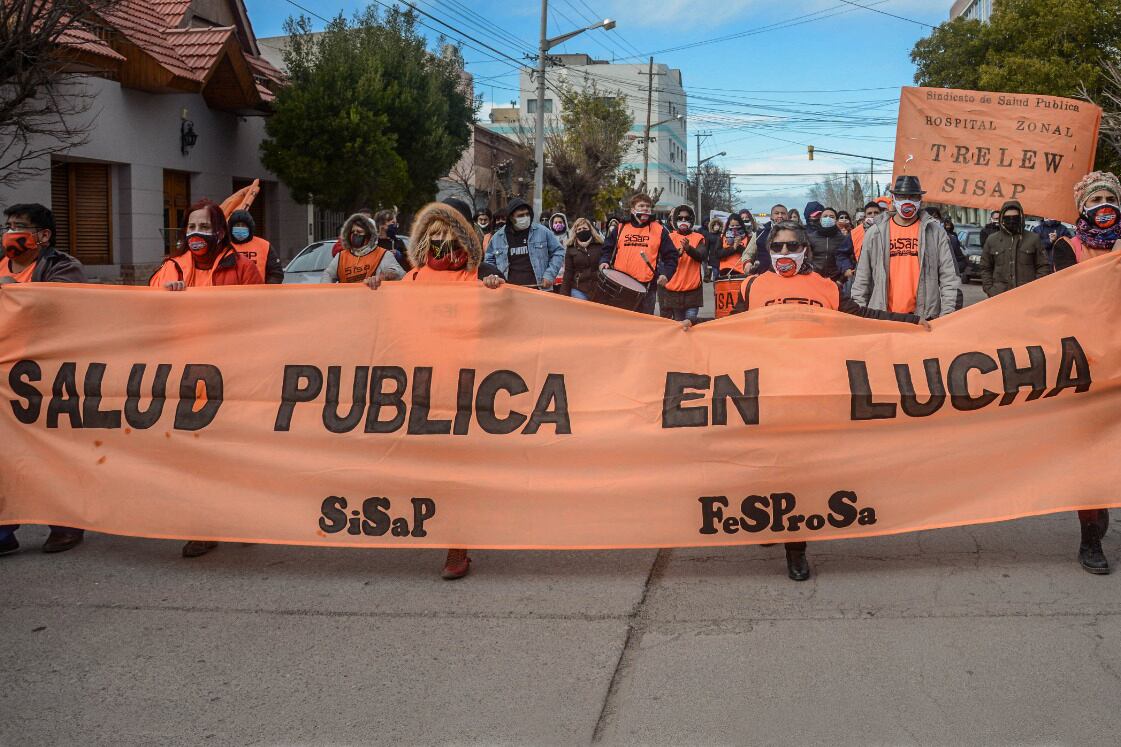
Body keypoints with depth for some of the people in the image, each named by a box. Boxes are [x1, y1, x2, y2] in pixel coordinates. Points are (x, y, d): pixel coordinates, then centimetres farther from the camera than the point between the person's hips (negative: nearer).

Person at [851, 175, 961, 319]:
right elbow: (862, 281, 12)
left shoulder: (936, 232, 6)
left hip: (925, 317, -1)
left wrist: (947, 316, -3)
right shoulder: (875, 233, 9)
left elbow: (949, 277, 4)